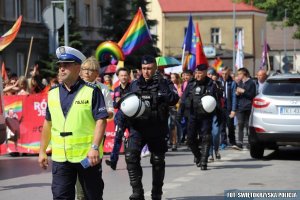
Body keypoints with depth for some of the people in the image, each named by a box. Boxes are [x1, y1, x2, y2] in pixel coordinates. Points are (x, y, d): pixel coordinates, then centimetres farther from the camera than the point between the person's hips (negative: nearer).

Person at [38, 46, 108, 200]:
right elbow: (48, 123, 17)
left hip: (88, 157, -4)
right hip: (60, 157, 4)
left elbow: (101, 121, -12)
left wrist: (95, 147, -23)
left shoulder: (92, 91, -6)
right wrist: (42, 151, 15)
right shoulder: (53, 93, 10)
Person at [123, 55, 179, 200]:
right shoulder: (134, 85, 10)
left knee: (158, 161, 8)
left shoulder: (164, 84, 0)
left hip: (157, 129, -1)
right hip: (137, 127, 1)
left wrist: (162, 84, -27)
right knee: (131, 156, -18)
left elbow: (174, 100, -18)